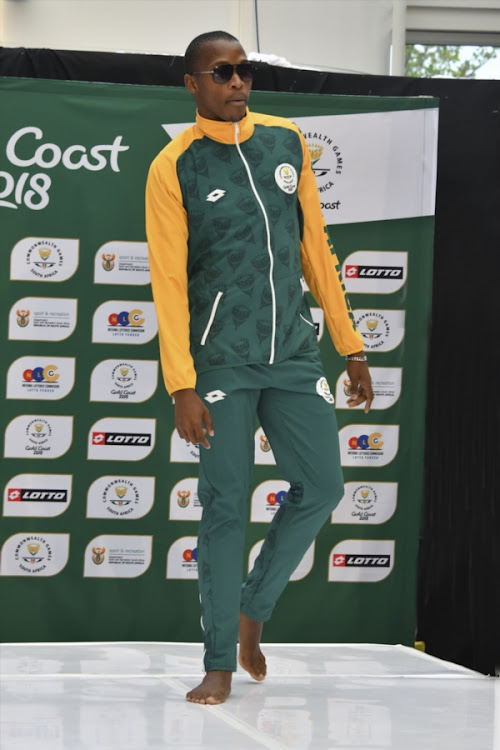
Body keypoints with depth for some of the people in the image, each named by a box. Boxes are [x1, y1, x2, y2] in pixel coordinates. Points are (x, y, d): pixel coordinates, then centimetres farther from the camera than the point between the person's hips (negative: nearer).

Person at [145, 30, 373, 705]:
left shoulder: (287, 142, 8)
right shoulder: (174, 168, -6)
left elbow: (315, 248, 13)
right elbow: (168, 281, -8)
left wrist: (350, 346, 11)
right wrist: (182, 386, -14)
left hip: (294, 352, 4)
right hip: (222, 361, -4)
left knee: (321, 486, 0)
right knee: (226, 506, -4)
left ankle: (254, 609, 20)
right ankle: (220, 664, 4)